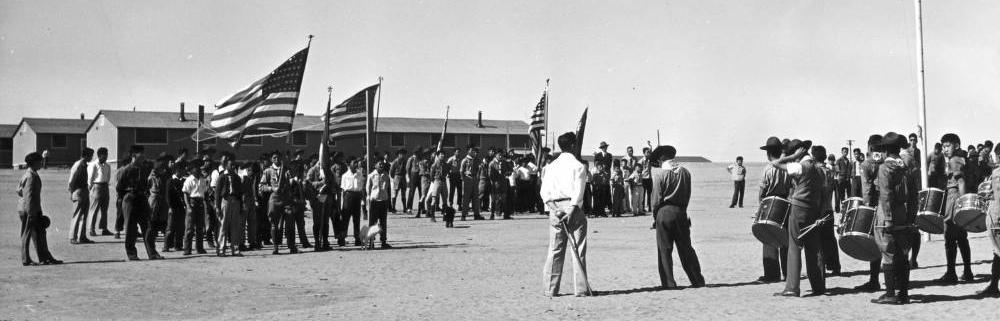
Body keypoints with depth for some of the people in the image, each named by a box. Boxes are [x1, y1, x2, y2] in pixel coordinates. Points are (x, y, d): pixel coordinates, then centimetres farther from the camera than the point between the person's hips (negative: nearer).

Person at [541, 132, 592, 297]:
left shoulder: (551, 166, 8)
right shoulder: (578, 166, -4)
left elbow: (544, 193, 0)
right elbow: (578, 192, -13)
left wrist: (555, 209, -7)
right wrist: (570, 212, -13)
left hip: (555, 209, 4)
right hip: (574, 209, -4)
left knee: (554, 250, 7)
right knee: (579, 250, 2)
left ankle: (550, 289, 9)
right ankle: (581, 288, 3)